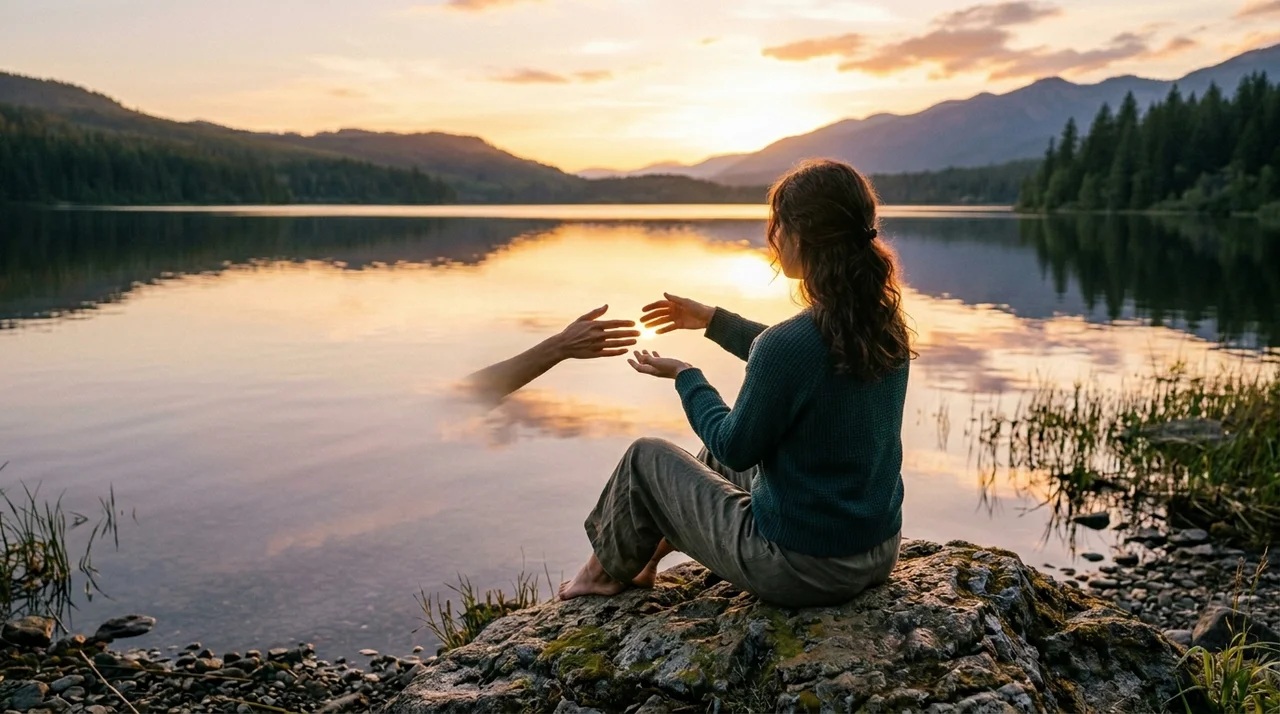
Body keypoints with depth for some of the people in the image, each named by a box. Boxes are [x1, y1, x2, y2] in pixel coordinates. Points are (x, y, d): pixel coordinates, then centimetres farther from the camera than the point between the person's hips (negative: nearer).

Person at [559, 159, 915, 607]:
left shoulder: (790, 344, -29)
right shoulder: (885, 327, -4)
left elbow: (737, 447, -14)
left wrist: (685, 376, 2)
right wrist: (714, 320, 20)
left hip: (800, 570, -7)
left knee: (646, 458, 13)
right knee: (717, 456, 28)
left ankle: (608, 570, 40)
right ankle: (643, 561, 48)